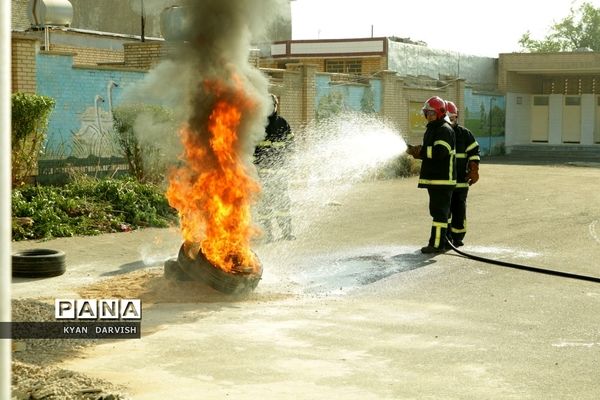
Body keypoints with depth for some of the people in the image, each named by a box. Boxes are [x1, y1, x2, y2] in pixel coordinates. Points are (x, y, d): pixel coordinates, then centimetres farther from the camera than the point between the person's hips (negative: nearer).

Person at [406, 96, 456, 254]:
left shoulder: (445, 130, -12)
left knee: (439, 211, -10)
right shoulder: (431, 129, 20)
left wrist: (421, 151, -18)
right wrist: (417, 152, 6)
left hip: (442, 179, -10)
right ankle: (444, 240, 22)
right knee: (437, 211, 15)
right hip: (432, 178, 10)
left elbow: (440, 152, -25)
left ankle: (437, 244, -10)